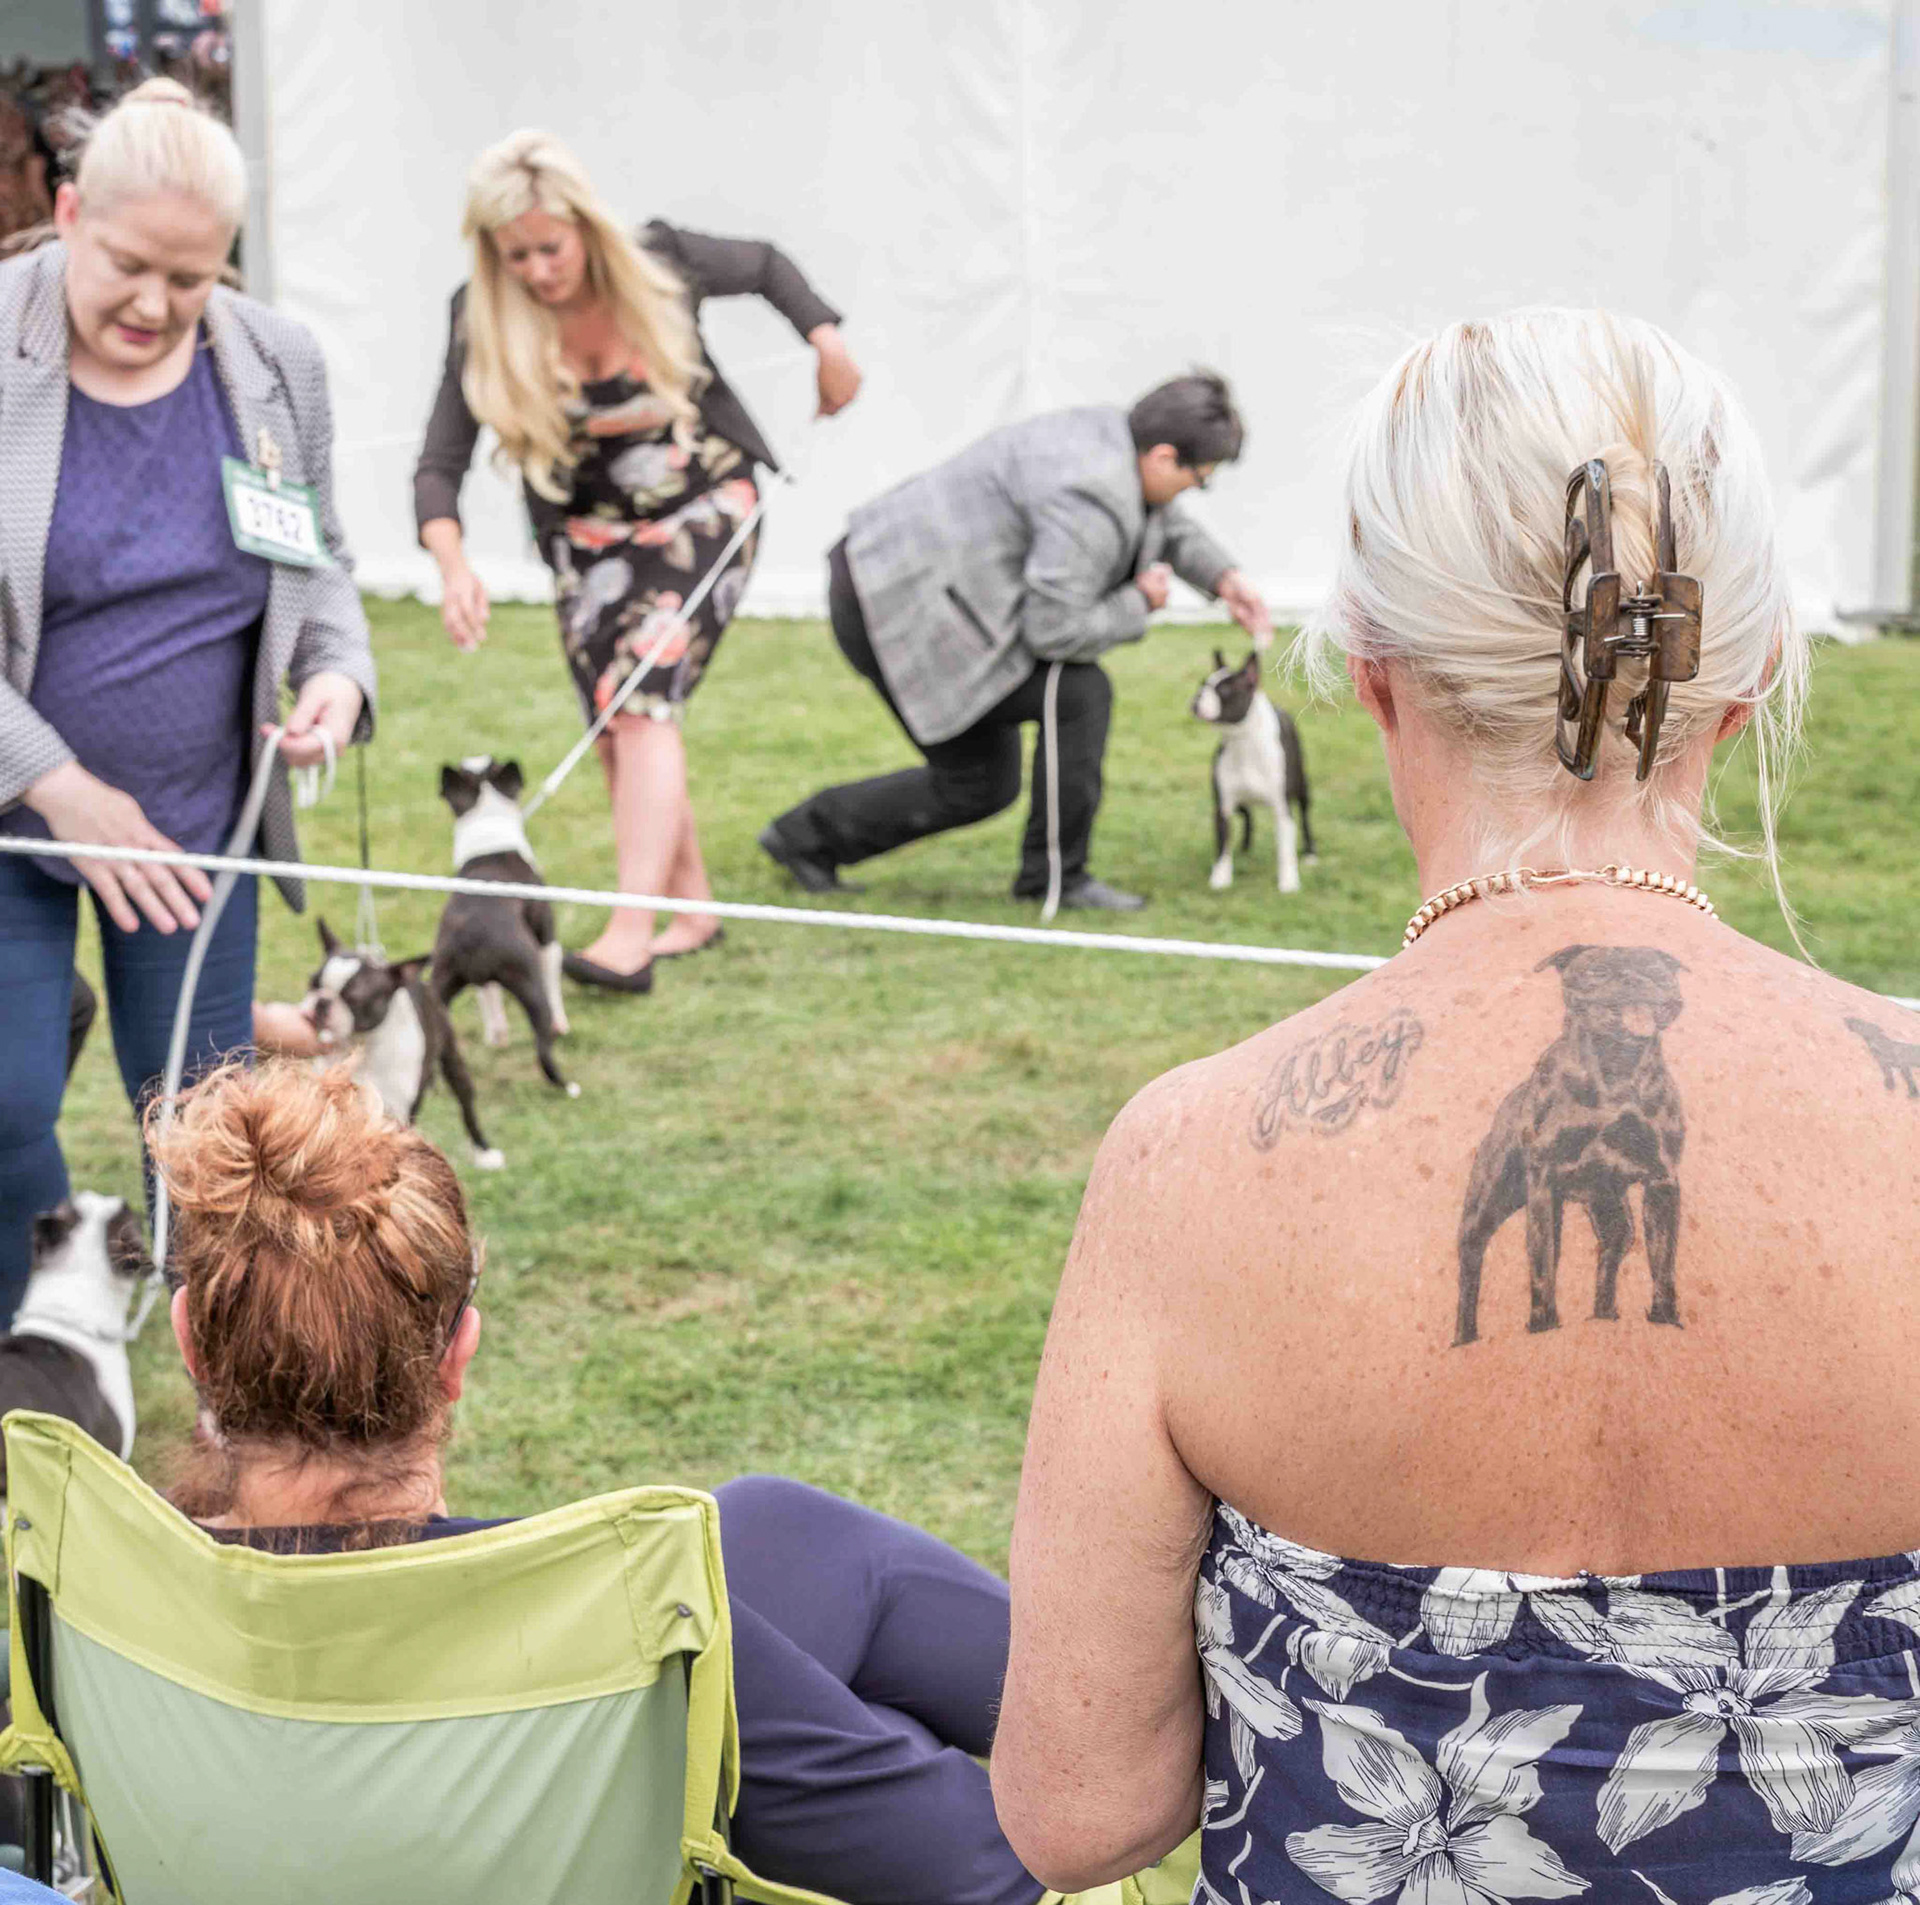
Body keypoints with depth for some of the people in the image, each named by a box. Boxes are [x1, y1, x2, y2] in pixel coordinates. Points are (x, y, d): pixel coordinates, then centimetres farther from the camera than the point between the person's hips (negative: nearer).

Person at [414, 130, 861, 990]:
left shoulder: (661, 265, -17)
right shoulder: (484, 322, -16)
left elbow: (767, 267, 5)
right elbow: (439, 464, -20)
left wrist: (828, 342, -2)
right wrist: (453, 564, -36)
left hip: (701, 508, -3)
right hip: (590, 533, 3)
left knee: (643, 700, -20)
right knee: (616, 728, 3)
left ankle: (630, 936, -30)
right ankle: (692, 908, 22)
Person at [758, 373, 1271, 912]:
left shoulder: (1111, 436, 6)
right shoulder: (1092, 497, -26)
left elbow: (1165, 522, 27)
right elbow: (1054, 630, -26)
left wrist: (1223, 577, 12)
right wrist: (1139, 603, -10)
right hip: (901, 609, -11)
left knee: (983, 787, 15)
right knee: (1078, 691, -17)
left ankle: (807, 835, 28)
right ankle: (1055, 875, -4)